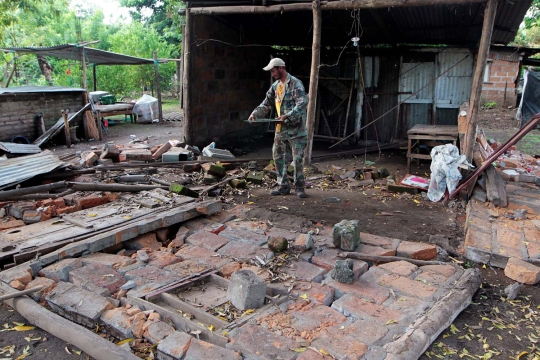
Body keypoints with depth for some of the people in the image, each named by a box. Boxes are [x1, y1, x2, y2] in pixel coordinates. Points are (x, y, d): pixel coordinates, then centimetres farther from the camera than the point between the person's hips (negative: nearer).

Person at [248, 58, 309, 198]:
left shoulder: (295, 84, -11)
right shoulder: (275, 86, 12)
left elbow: (302, 104, -21)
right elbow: (266, 103, 17)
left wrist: (288, 116, -31)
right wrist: (255, 114, 2)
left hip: (295, 129, -8)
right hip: (281, 129, 8)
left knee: (298, 159, -3)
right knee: (279, 157, 10)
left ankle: (300, 187, 9)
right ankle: (284, 186, 20)